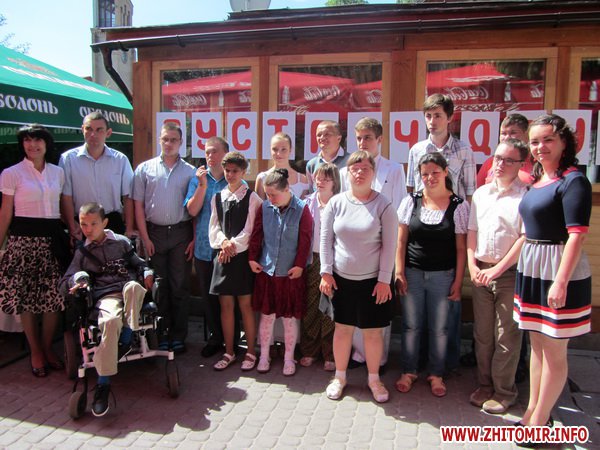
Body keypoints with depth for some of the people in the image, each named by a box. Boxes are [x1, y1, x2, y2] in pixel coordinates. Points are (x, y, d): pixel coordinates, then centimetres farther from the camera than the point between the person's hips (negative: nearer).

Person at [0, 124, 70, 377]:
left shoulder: (58, 172, 10)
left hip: (53, 238, 3)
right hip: (24, 240, -3)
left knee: (54, 297, 3)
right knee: (26, 298, 2)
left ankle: (47, 348, 22)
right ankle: (35, 352, 19)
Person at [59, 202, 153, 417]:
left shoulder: (121, 242, 19)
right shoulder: (82, 253, 20)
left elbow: (138, 263, 23)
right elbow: (64, 285, 17)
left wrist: (147, 273, 0)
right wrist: (77, 279, -6)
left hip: (129, 291, 1)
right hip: (105, 295, 0)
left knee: (133, 286, -39)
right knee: (110, 320, -36)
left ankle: (126, 339, -24)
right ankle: (103, 384, -31)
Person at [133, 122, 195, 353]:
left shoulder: (190, 171, 3)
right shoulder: (145, 169, 5)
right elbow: (138, 206, 3)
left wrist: (194, 238, -5)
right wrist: (145, 238, -2)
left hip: (181, 232, 0)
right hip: (154, 232, 1)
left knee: (180, 286, 5)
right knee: (158, 285, 7)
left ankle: (178, 335, 16)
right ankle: (161, 333, 19)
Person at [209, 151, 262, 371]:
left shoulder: (252, 198, -3)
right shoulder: (217, 198, 11)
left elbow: (250, 230, -9)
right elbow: (214, 227, 7)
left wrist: (232, 246, -13)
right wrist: (223, 242, -11)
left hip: (243, 256, -4)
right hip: (222, 256, 4)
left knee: (246, 305, 2)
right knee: (226, 305, 9)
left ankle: (250, 352, 16)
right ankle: (229, 352, 21)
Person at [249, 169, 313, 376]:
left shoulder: (301, 209, -10)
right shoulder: (265, 207, -2)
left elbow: (305, 240, -9)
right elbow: (256, 234, 5)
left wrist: (299, 265, -10)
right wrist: (252, 258, 1)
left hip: (291, 273, -2)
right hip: (266, 271, 2)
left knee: (289, 318, 9)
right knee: (266, 316, 11)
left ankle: (289, 359, 25)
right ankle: (264, 356, 27)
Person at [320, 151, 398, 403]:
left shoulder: (383, 205, -6)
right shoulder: (336, 202, -1)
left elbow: (389, 245, -6)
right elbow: (326, 239, 1)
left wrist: (384, 279, -9)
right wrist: (326, 272, -3)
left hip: (372, 280, -1)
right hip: (341, 279, 2)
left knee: (373, 332, 8)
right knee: (342, 328, 11)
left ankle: (374, 379, 29)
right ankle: (339, 377, 30)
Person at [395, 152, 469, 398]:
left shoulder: (459, 206, -3)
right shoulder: (410, 202, 1)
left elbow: (461, 248, -2)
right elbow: (401, 241, 2)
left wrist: (458, 281, -3)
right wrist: (399, 272, -3)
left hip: (443, 276, -1)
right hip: (412, 273, 1)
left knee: (439, 329, 10)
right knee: (411, 326, 10)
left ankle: (436, 374, 28)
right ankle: (408, 371, 27)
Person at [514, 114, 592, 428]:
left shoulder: (573, 181, -12)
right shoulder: (537, 181, 12)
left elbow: (577, 234, -19)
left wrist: (560, 282, -24)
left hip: (558, 272, -8)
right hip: (531, 269, 8)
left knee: (554, 350, 5)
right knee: (537, 344, 17)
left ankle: (540, 420, 19)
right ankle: (532, 410, 32)